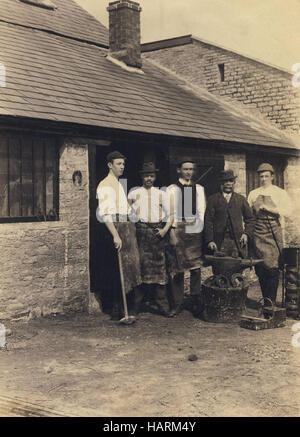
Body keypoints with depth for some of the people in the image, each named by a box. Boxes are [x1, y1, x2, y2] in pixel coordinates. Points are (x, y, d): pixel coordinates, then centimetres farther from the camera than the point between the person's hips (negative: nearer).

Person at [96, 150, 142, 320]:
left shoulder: (120, 185, 21)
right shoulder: (106, 185, -10)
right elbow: (105, 213, -19)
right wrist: (115, 236, -26)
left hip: (128, 228, 9)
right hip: (116, 228, -9)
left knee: (131, 267, 12)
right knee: (118, 270, -7)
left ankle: (129, 308, 22)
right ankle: (117, 310, 0)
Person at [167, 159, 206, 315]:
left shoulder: (199, 189, 17)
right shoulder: (172, 189, 7)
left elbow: (201, 212, 14)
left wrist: (197, 228, 3)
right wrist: (173, 231, -8)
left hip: (195, 232, 2)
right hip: (178, 232, -2)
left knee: (196, 268, -1)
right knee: (177, 269, -4)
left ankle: (195, 302, 7)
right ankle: (177, 303, 3)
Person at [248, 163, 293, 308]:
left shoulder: (280, 193, 6)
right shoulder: (253, 194, 16)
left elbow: (287, 211, -8)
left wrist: (268, 208, -13)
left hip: (273, 233, -3)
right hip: (257, 234, 3)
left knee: (272, 268, -9)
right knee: (260, 270, 4)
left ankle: (270, 303, -4)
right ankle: (267, 302, 15)